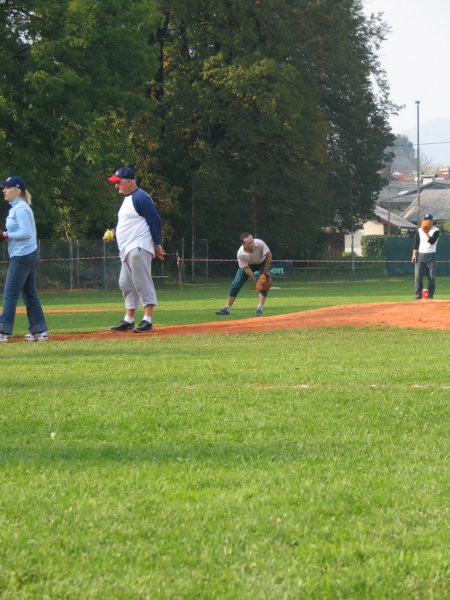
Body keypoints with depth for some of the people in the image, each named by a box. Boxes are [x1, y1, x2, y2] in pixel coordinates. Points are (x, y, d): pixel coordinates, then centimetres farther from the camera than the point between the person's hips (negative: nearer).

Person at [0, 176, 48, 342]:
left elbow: (26, 233, -21)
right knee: (29, 295, 12)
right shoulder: (15, 208, 17)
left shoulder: (20, 209, -14)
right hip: (30, 255, 11)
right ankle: (40, 331, 13)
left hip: (22, 257, -11)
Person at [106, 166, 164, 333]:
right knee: (126, 285, 12)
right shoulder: (127, 199, 19)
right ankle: (128, 320, 18)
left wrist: (157, 245, -14)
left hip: (139, 249, -11)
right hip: (126, 250, 11)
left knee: (142, 283, -11)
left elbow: (155, 221, -14)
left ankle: (148, 319, -12)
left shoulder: (140, 198, -12)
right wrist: (113, 232, 12)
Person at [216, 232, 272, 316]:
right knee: (235, 285, -3)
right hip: (248, 265, 0)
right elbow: (246, 269, -24)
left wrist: (266, 271, -21)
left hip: (261, 263, 0)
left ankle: (259, 309, -13)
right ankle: (227, 309, 6)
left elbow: (269, 256, -25)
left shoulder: (259, 244, -39)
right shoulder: (240, 254, -35)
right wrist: (256, 280, -27)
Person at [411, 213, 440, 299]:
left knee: (432, 276, -1)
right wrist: (414, 254, 0)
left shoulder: (435, 231, -2)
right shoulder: (419, 231, 9)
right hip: (420, 255, 2)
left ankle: (430, 295, 6)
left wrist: (426, 233, -24)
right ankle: (418, 295, -2)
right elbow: (416, 243, 8)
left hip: (431, 255, -2)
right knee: (418, 275, -6)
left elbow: (432, 241, -17)